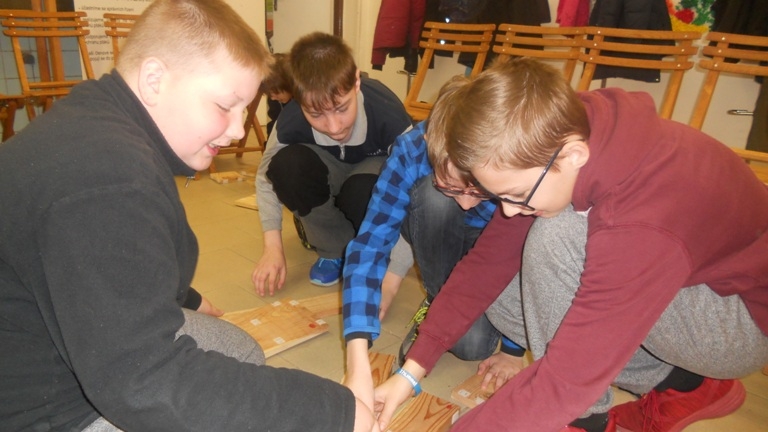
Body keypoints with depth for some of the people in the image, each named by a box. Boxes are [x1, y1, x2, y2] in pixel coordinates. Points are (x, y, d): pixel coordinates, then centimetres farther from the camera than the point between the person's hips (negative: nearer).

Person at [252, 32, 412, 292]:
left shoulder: (389, 116, -37)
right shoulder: (290, 121, -30)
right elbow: (266, 177, -11)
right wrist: (273, 247, -18)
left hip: (376, 167, -2)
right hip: (330, 174, 2)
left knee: (362, 191, -38)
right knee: (285, 166, -30)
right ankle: (336, 249, -8)